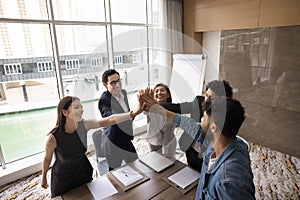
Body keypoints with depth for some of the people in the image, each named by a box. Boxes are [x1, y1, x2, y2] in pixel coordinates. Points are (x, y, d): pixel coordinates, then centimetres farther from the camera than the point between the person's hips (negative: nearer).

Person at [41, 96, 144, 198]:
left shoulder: (84, 125, -22)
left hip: (83, 171, 4)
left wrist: (133, 113, -43)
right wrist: (43, 178, 7)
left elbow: (110, 120, -31)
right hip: (63, 178, -3)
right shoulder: (53, 137, -30)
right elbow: (47, 158, -11)